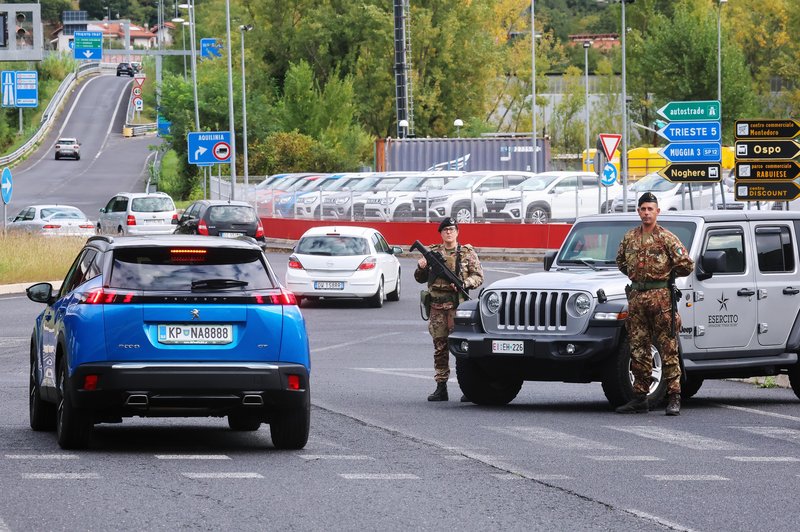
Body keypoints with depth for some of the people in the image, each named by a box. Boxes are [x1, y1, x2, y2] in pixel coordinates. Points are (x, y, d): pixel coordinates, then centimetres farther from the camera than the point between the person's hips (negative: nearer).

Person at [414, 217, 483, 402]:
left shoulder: (467, 253, 7)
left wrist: (463, 283, -13)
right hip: (437, 305, 3)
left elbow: (478, 277, 5)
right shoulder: (433, 252, 14)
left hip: (458, 304, -3)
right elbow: (420, 278, 18)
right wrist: (421, 267, -4)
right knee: (439, 347, 4)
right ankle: (441, 388, 7)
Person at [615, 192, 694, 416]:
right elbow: (621, 261, 28)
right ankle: (640, 397, 12)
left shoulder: (667, 238, -4)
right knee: (638, 349, 7)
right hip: (636, 297, 5)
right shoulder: (629, 238, 11)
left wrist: (666, 274, 5)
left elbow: (686, 265, -5)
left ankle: (674, 398, -5)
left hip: (660, 296, -5)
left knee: (668, 348, -5)